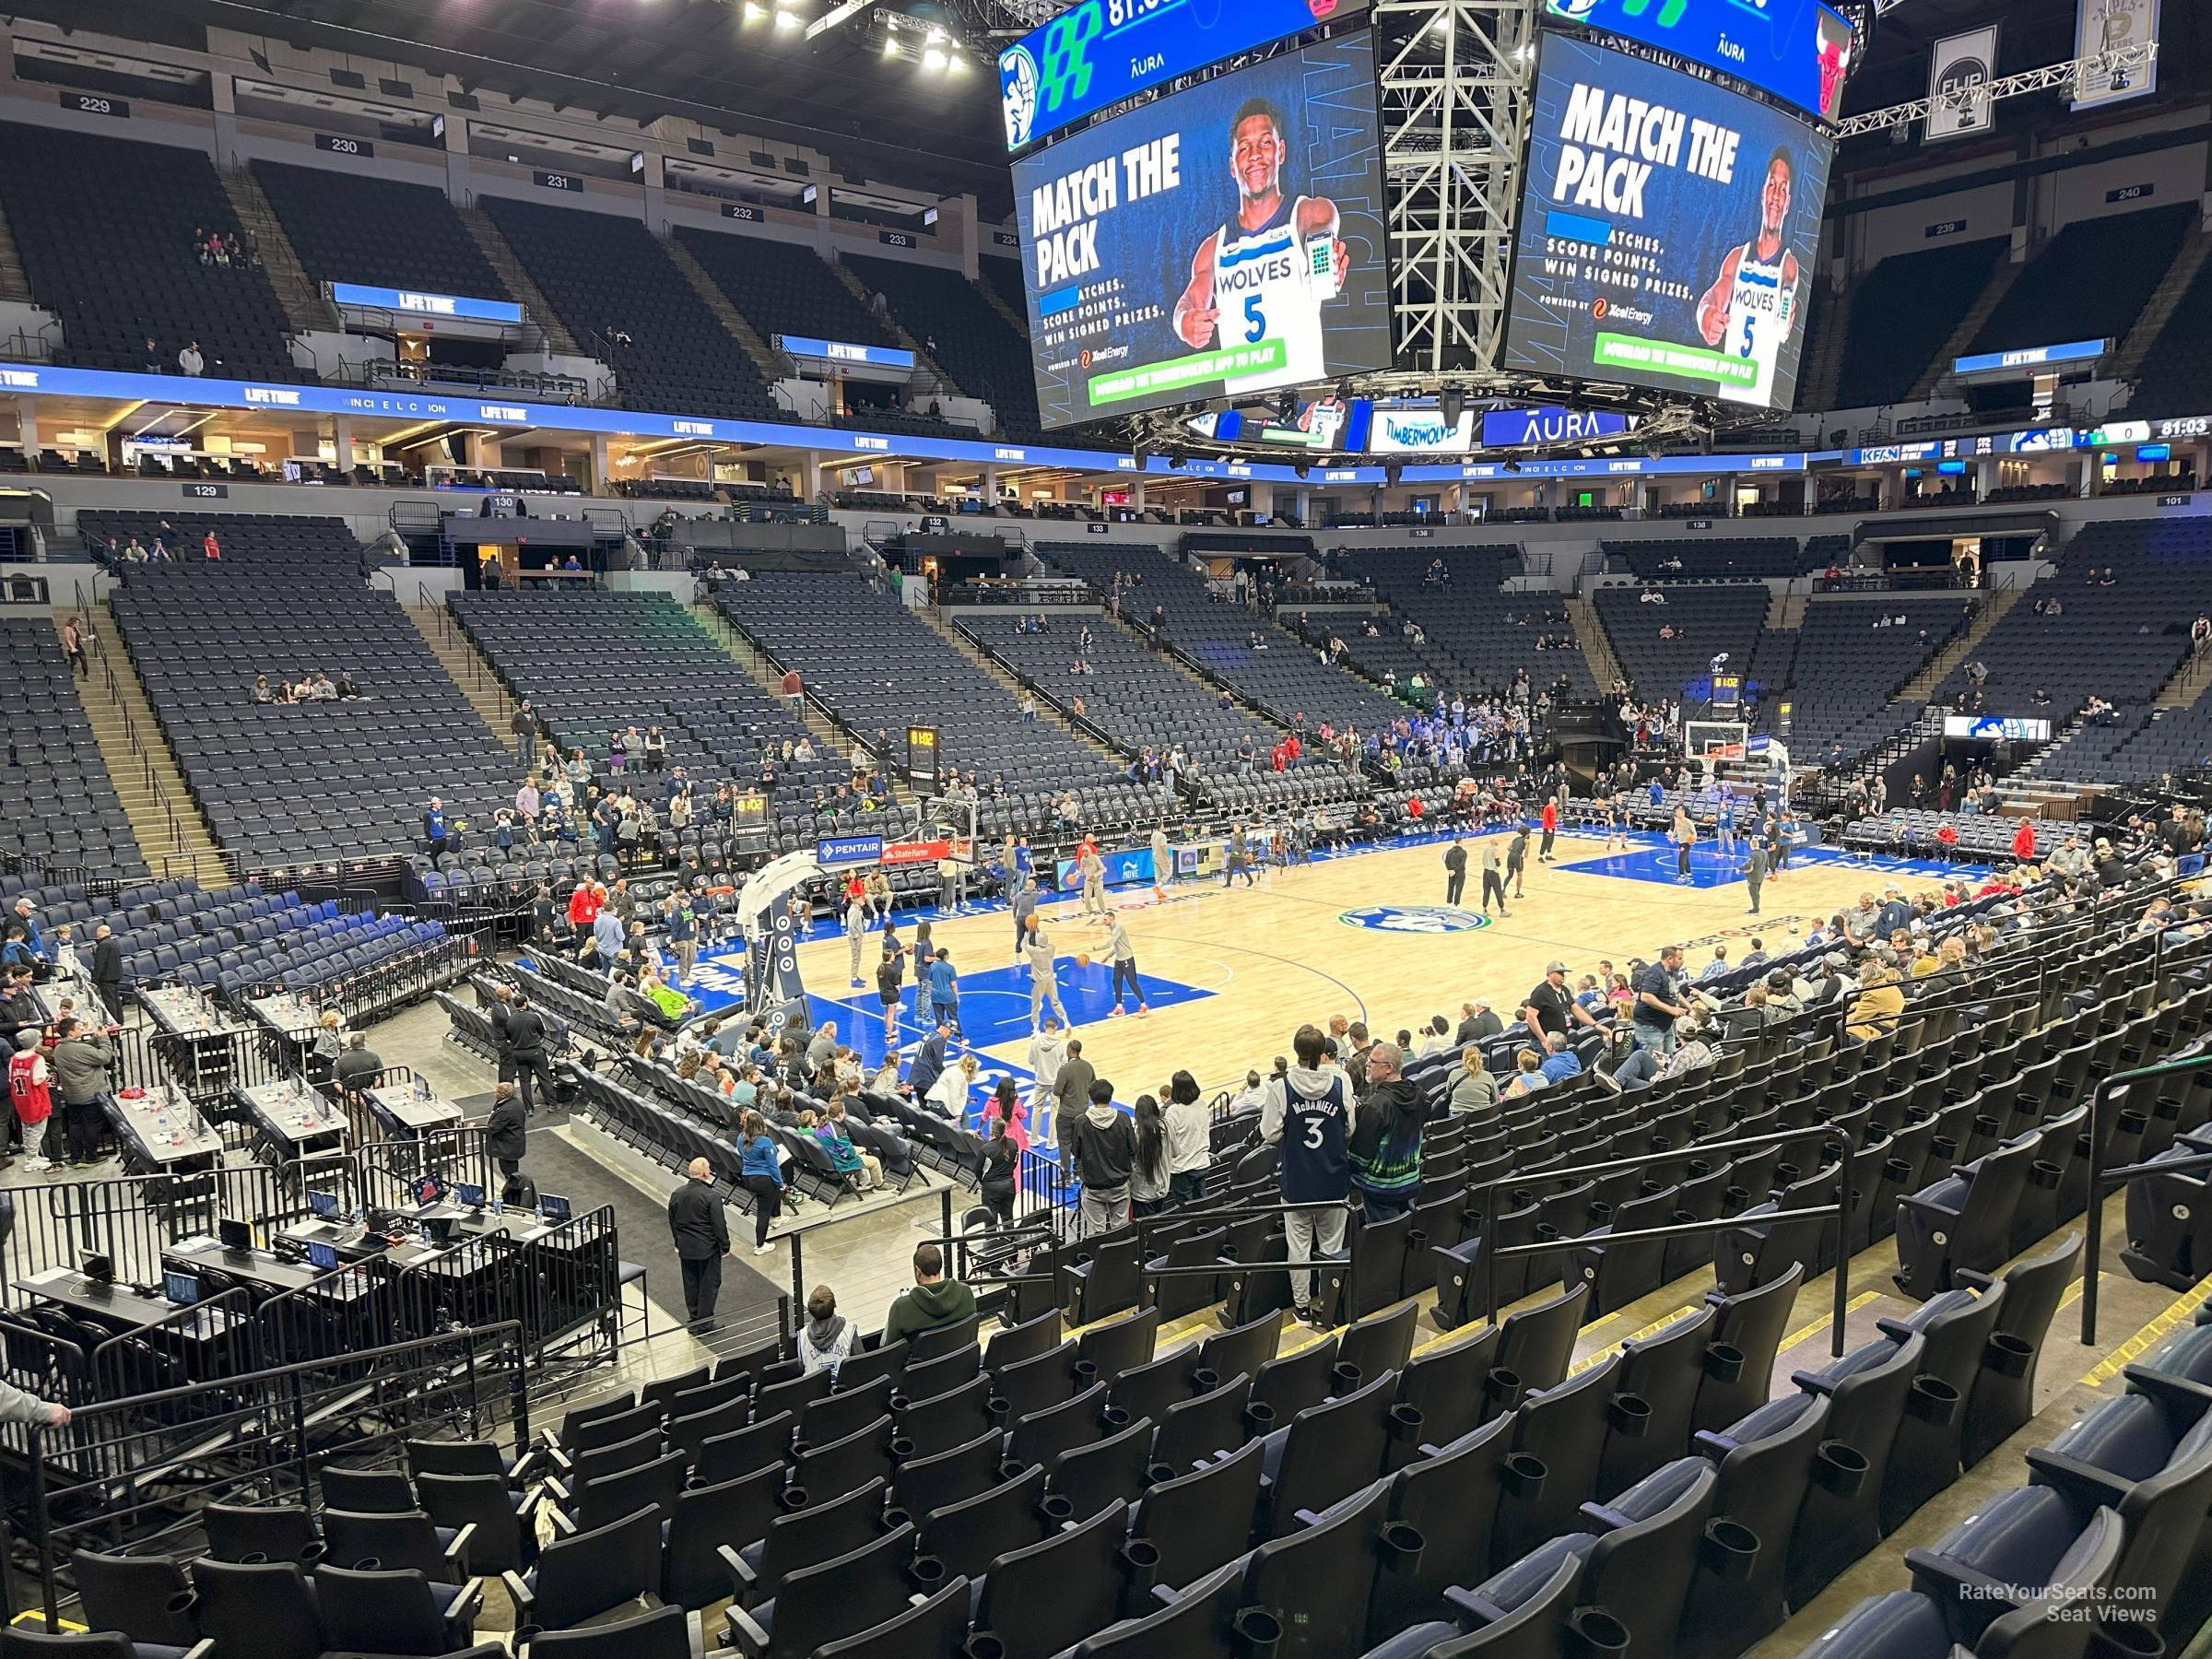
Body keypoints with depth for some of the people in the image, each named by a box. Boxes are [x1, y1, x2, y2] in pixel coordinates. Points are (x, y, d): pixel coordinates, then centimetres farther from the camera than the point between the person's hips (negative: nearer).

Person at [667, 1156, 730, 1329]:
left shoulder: (676, 1194, -1)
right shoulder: (711, 1197, -20)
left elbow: (672, 1221, 10)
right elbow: (719, 1225, -16)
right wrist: (725, 1247, -5)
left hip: (685, 1248, 6)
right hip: (707, 1248, -6)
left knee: (691, 1284, 17)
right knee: (709, 1284, 7)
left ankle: (693, 1321, 27)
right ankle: (705, 1323, 12)